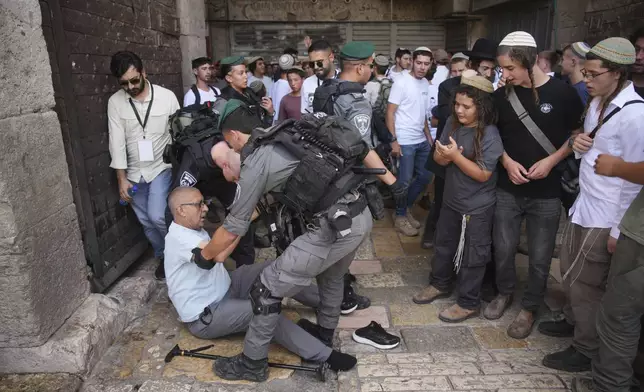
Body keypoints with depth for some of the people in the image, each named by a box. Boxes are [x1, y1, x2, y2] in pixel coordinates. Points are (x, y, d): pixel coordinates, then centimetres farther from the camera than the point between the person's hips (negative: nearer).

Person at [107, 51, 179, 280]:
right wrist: (122, 179, -6)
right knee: (146, 222, 11)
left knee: (157, 217, -17)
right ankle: (164, 257, 33)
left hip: (161, 167, -3)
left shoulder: (167, 97, -11)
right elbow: (117, 142, -5)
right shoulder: (115, 102, -6)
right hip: (134, 173, 3)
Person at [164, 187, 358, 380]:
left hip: (226, 289, 10)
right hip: (205, 317, -9)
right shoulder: (178, 237, -26)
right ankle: (325, 356, -28)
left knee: (274, 268, -5)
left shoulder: (194, 229, 7)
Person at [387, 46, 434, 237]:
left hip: (422, 140, 8)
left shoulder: (425, 83, 11)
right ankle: (400, 216, 19)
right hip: (404, 142, -8)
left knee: (425, 176, 13)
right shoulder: (401, 82, -11)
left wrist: (429, 136, 15)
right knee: (404, 180, 1)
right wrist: (393, 140, -20)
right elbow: (390, 113, -14)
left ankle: (406, 207, 30)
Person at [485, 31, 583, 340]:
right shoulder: (502, 95, -1)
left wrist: (551, 160, -13)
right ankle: (504, 293, 37)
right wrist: (507, 161, -7)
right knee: (503, 248, 10)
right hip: (507, 189, 2)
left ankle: (529, 308, 29)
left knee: (539, 257, 8)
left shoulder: (562, 92, -7)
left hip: (546, 192, -2)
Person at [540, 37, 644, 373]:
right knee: (569, 269, 20)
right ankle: (574, 320, 42)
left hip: (606, 215, -8)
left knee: (584, 282, 3)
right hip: (583, 203, 9)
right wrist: (579, 143, -4)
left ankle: (587, 350, 22)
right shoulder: (597, 103, 8)